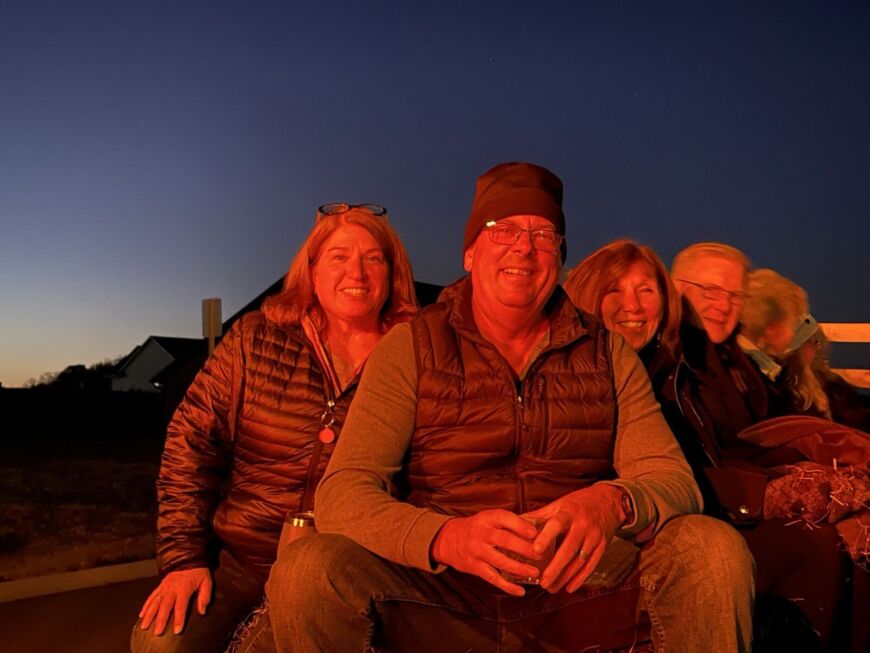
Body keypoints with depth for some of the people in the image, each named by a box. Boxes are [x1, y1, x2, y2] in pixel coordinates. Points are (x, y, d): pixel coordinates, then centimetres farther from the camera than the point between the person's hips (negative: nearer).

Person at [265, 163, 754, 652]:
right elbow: (342, 492, -9)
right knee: (308, 570, -27)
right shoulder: (411, 348, 0)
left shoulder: (609, 353, 7)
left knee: (715, 550, -23)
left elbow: (674, 479, 0)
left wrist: (613, 502, -26)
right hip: (441, 590, -1)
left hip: (581, 584, 2)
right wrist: (447, 537, -30)